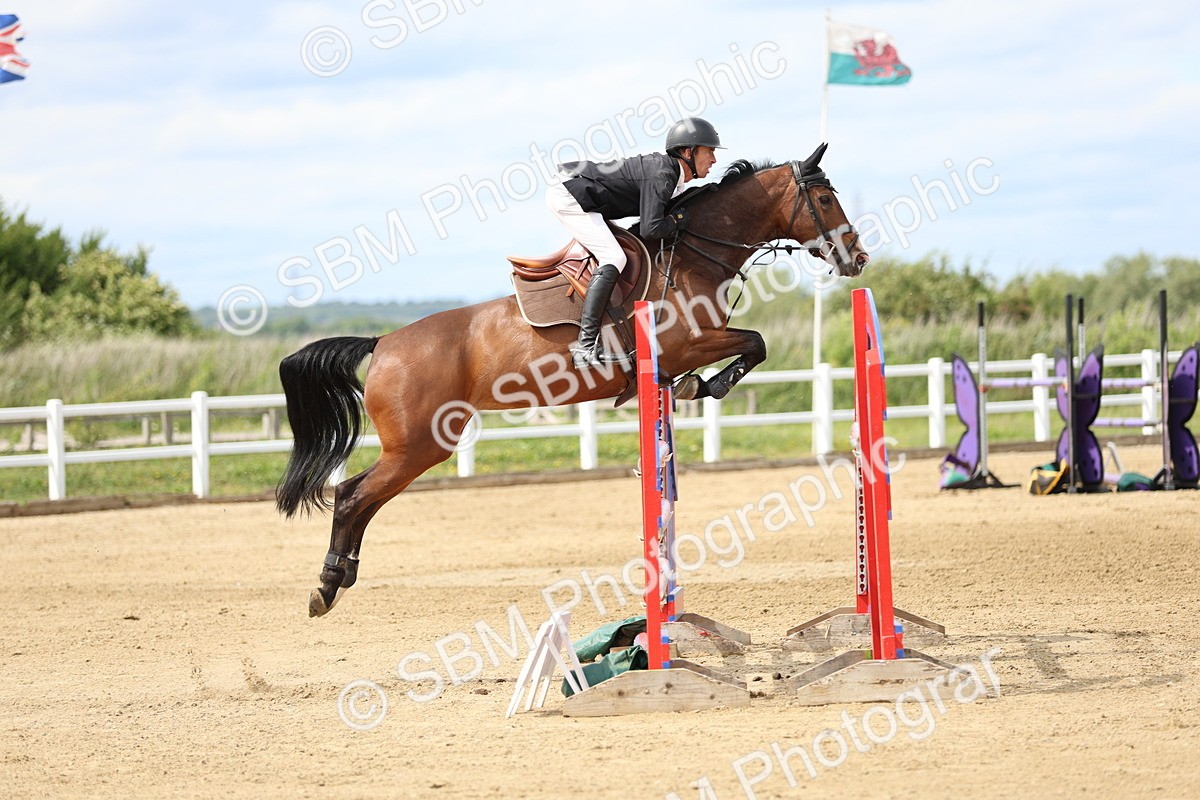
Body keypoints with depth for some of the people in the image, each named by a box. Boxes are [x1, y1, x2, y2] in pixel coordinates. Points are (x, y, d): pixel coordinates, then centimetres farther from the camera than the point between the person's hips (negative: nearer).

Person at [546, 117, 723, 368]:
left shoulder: (668, 170, 11)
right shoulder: (661, 175, -19)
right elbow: (650, 229, -27)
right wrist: (678, 220, -10)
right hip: (568, 196, -11)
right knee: (614, 259, -20)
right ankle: (586, 345, -26)